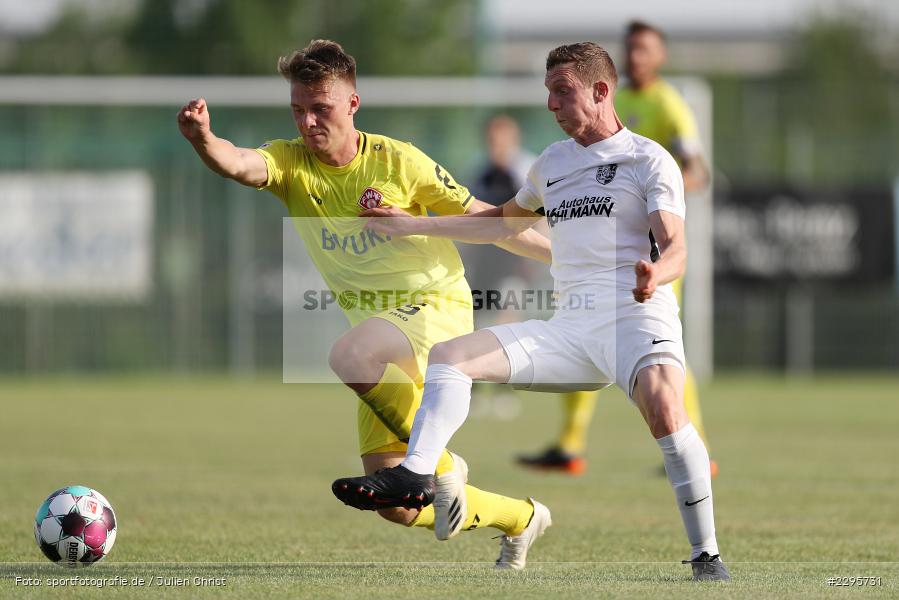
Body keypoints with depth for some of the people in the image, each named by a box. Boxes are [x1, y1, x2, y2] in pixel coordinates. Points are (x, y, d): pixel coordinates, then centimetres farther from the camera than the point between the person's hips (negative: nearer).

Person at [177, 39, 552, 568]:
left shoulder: (398, 161, -9)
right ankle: (521, 518, 29)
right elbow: (241, 166, -26)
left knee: (349, 356, -38)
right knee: (396, 506, 3)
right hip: (380, 323, 5)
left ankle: (443, 466, -17)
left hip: (437, 309, -5)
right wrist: (204, 141, -49)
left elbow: (480, 218, 1)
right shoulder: (290, 162, -3)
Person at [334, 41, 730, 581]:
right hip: (569, 329, 7)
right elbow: (504, 223, 37)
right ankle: (414, 476, -18)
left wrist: (655, 274, -36)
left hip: (636, 317, -7)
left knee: (665, 411, -35)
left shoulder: (648, 159, 0)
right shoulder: (553, 162, 21)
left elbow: (675, 247, -12)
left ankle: (707, 556, -27)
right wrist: (412, 226, 32)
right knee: (448, 356, -6)